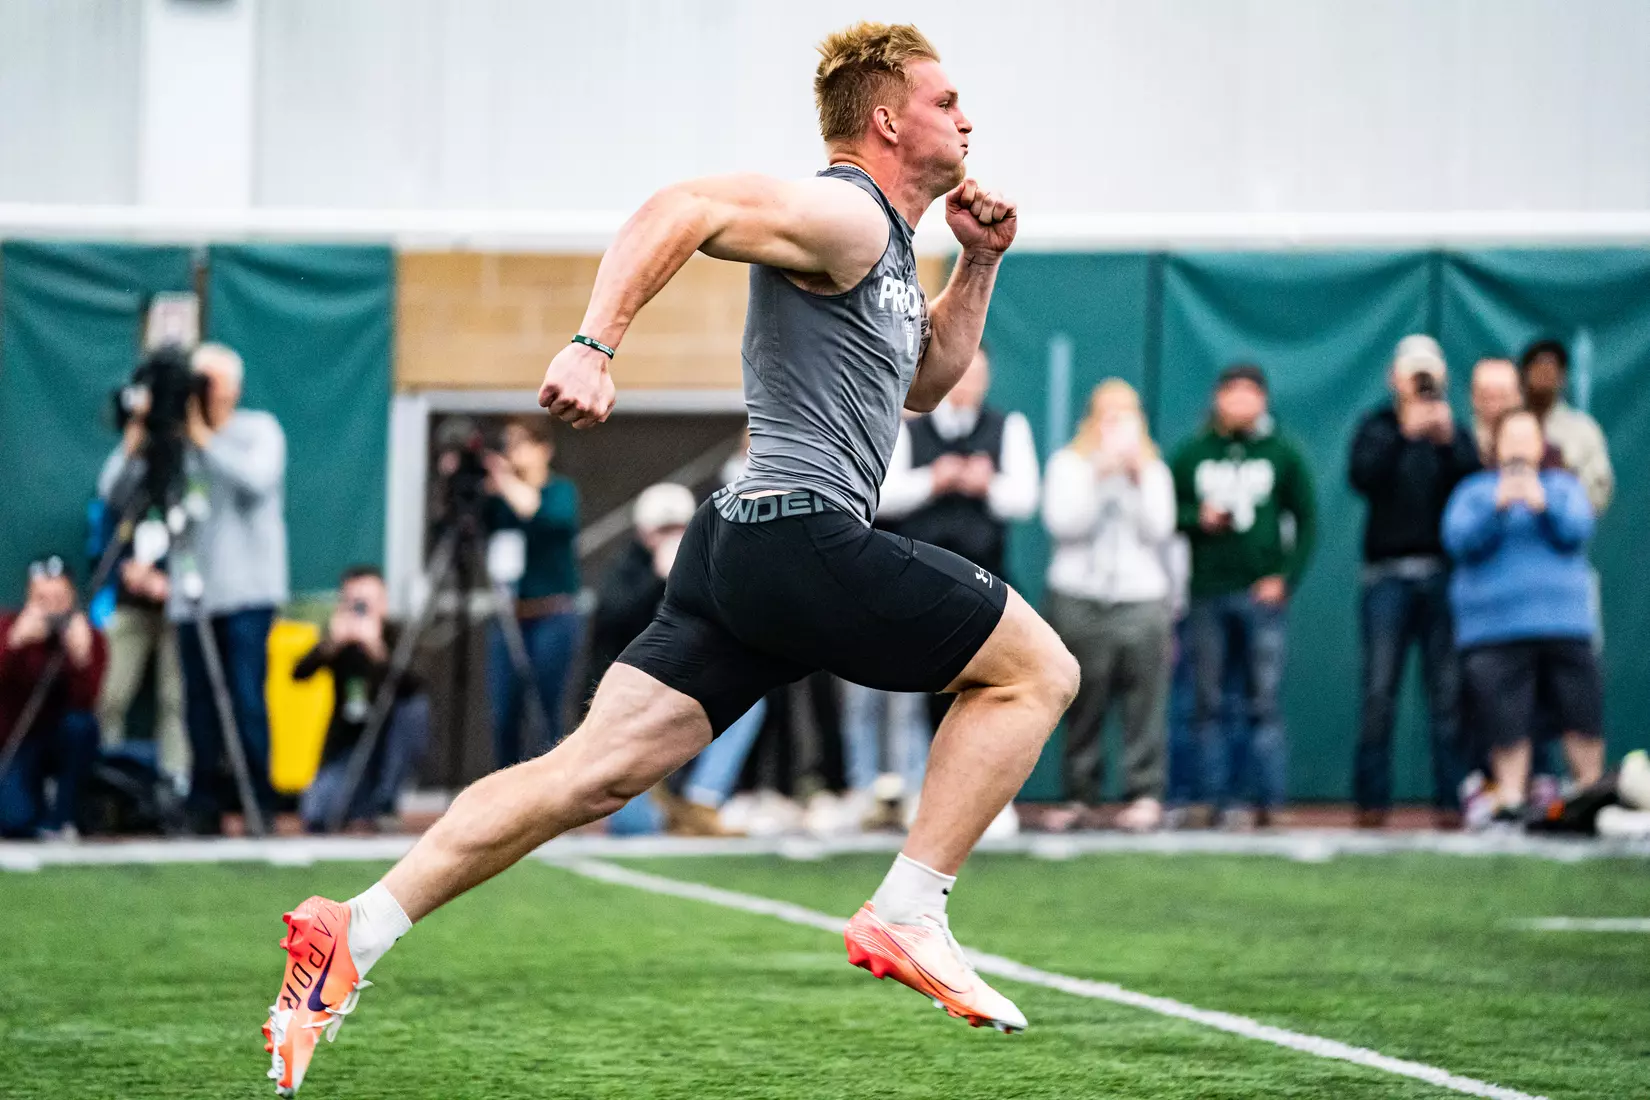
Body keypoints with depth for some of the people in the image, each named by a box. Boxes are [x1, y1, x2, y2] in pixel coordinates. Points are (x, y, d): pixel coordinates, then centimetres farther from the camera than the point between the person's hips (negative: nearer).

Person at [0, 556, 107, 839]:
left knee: (80, 723, -35)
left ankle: (62, 816, -18)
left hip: (62, 742, 2)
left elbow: (83, 704, -25)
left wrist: (81, 658, -41)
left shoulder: (91, 638, -10)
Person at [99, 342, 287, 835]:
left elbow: (257, 480, -17)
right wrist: (135, 443, -11)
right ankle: (204, 808, 9)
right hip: (192, 593, 4)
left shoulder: (259, 430, 3)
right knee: (200, 703, 2)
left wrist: (204, 438, -16)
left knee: (246, 697, -11)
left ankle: (259, 806, -6)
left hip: (246, 591, -4)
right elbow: (113, 490, 4)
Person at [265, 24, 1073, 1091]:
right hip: (804, 532, -10)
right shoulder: (844, 217, -7)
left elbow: (924, 381, 37)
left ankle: (355, 931, -7)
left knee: (593, 774, 1)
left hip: (739, 549, 10)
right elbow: (681, 209, -20)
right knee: (1037, 668, 0)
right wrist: (595, 346, -30)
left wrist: (978, 263, 24)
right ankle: (906, 915, -3)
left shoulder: (886, 249, 24)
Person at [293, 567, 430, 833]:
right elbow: (299, 673, -25)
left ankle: (384, 803, -18)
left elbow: (410, 685, -32)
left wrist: (376, 648, -48)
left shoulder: (395, 635, -12)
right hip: (346, 742, 0)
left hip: (391, 740, 0)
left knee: (415, 705, -32)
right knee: (315, 816, -24)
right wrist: (331, 644, -43)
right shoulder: (337, 637, -7)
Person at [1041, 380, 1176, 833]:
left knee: (1144, 704, -7)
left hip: (1141, 597, 1)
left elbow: (1159, 529, 1)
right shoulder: (1068, 464, 10)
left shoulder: (1154, 470, 15)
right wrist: (1098, 474, -10)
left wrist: (1140, 476, -5)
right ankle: (1079, 795, 6)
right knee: (1083, 705, -1)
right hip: (1078, 597, -1)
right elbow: (1063, 523, -5)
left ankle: (1145, 795, -7)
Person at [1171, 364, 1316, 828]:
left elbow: (1305, 520, 7)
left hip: (1262, 594, -2)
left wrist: (1286, 578, -3)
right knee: (1209, 705, 2)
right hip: (1206, 595, 2)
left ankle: (1269, 802, -5)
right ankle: (1217, 801, 6)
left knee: (1265, 703, -6)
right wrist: (1197, 519, -9)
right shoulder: (1192, 455, 9)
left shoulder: (1282, 455, 6)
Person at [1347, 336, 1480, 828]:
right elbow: (1361, 476, -9)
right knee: (1379, 691, -5)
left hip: (1444, 572, 1)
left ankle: (1450, 797, -1)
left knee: (1448, 691, -3)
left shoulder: (1457, 433, 12)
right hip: (1388, 574, -1)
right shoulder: (1378, 428, 9)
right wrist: (1404, 435, -20)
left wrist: (1448, 441, -16)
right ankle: (1371, 799, -2)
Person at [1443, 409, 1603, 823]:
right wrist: (1498, 506, -18)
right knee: (1507, 726, -6)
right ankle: (1510, 801, 0)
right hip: (1494, 629, -1)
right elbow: (1459, 541, -4)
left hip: (1564, 623, 1)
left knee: (1583, 714, -2)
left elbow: (1576, 532, -2)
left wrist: (1543, 505, -19)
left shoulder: (1565, 487, 16)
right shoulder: (1474, 492, 12)